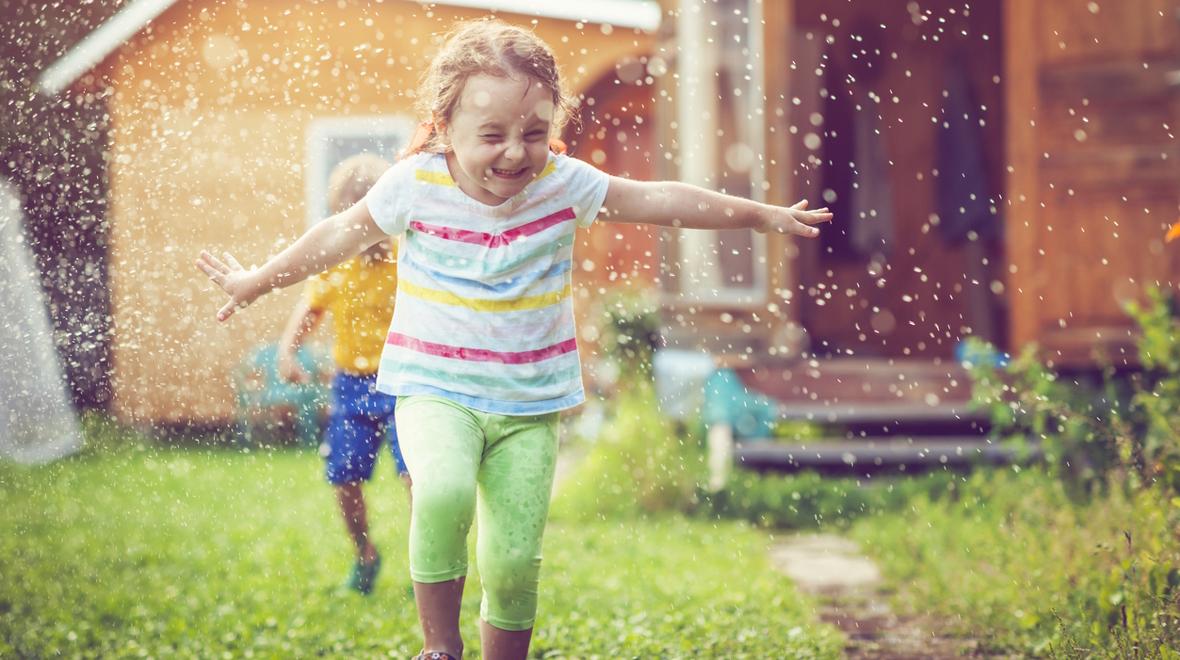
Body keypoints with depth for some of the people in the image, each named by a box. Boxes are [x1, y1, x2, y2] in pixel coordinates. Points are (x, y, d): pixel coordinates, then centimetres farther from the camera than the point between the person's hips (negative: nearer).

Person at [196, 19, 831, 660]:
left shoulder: (564, 184, -5)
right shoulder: (415, 185, -10)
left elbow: (661, 200, 5)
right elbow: (341, 235, 6)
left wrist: (765, 216, 11)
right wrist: (257, 282, 16)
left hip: (530, 403, 2)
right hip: (435, 389, -2)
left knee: (514, 562, -1)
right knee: (443, 492, -31)